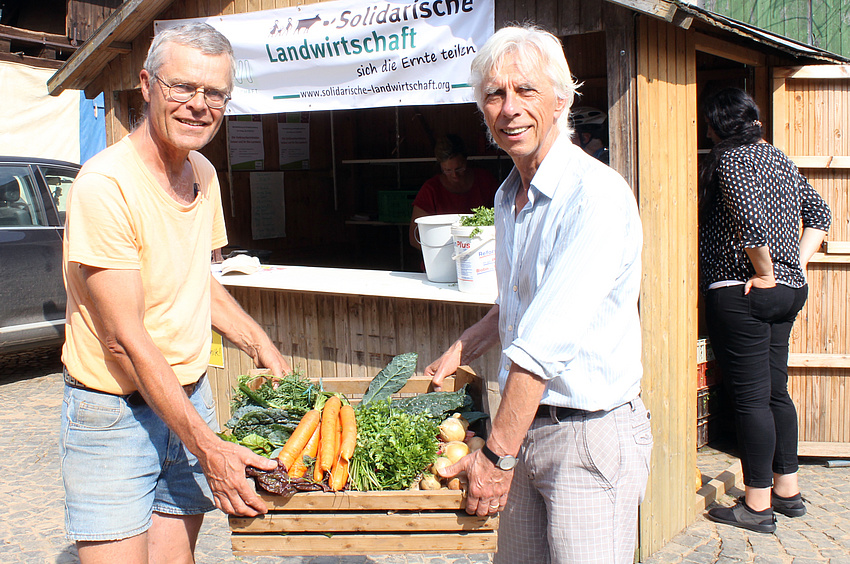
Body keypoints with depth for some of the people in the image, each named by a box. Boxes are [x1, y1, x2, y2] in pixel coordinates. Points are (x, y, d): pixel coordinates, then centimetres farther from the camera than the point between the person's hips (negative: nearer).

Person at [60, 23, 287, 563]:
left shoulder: (204, 174, 4)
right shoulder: (106, 184, -20)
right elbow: (126, 340, -23)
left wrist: (259, 342, 9)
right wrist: (209, 447, -24)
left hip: (192, 397, 7)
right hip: (115, 412, -6)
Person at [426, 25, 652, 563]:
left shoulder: (596, 193, -19)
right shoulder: (508, 197, 10)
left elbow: (546, 343, -23)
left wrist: (497, 454, -22)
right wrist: (460, 351, 18)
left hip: (591, 434, -8)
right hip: (524, 424, 8)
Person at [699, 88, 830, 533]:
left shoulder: (730, 159, -12)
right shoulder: (779, 158, 15)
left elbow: (751, 221, -26)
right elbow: (818, 213, 22)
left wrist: (766, 275, -15)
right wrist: (797, 265, 14)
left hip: (742, 294, -9)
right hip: (789, 293, 9)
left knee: (750, 398, -3)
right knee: (775, 392, 16)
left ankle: (757, 506, 4)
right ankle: (787, 490, 25)